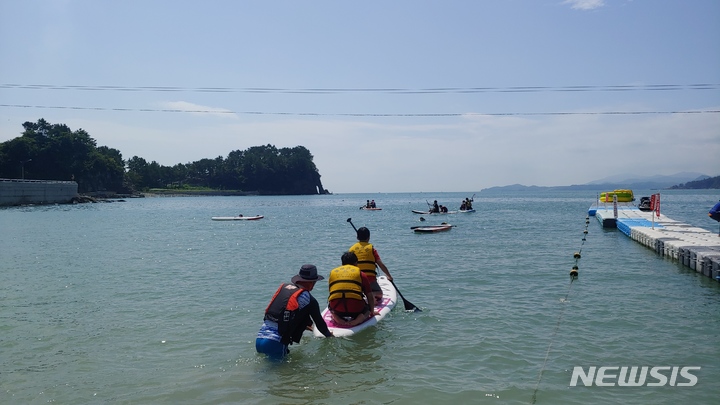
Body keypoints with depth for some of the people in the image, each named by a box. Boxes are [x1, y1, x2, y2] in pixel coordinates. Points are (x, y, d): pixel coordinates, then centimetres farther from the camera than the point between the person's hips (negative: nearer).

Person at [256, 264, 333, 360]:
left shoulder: (283, 286, 15)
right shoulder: (310, 300, -2)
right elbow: (319, 322, 14)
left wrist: (304, 326, 47)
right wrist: (329, 334, 36)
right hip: (274, 345, -6)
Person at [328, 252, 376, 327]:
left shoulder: (332, 272, 17)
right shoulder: (361, 274, 9)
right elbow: (370, 297, 12)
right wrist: (372, 312, 30)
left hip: (337, 311, 2)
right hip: (355, 311, -2)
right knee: (368, 307, 29)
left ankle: (338, 319, 2)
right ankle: (356, 321, -4)